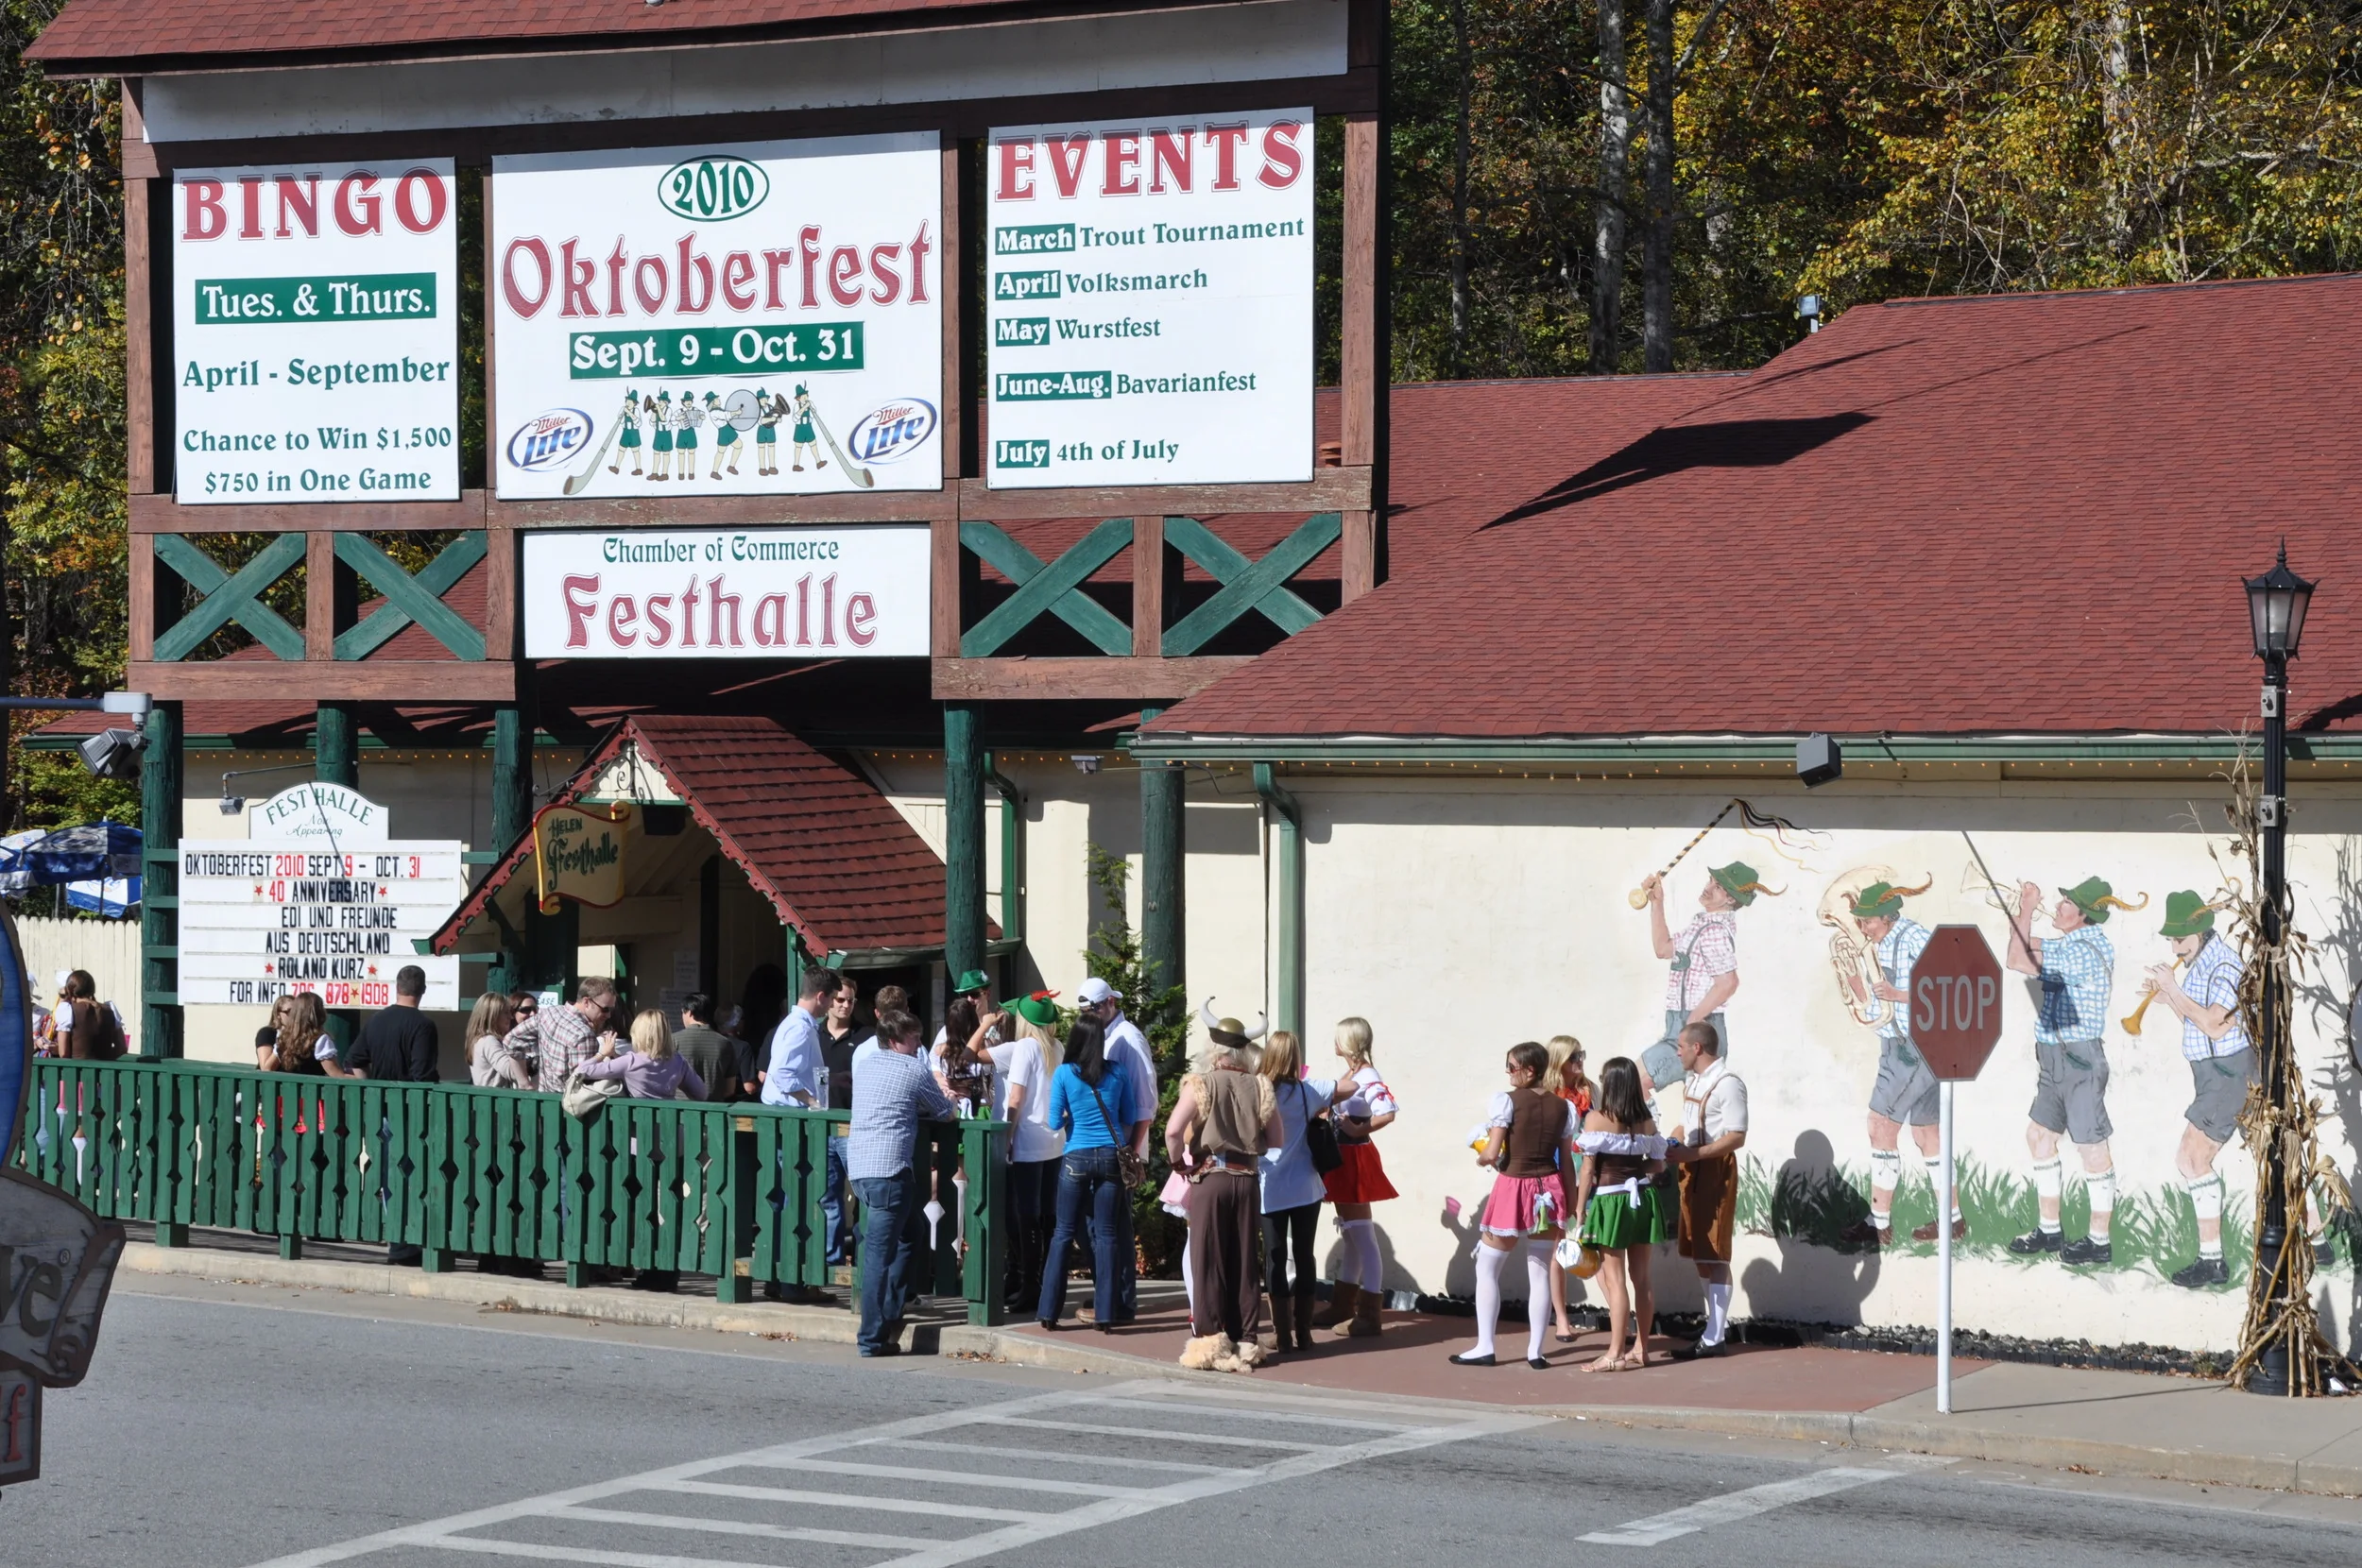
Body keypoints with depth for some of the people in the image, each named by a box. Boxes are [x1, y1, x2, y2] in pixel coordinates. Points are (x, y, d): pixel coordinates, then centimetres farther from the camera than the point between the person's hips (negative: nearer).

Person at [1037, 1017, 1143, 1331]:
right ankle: (1104, 1313, 1)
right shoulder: (1117, 1072, 0)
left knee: (1063, 1234, 7)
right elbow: (1128, 1117, 9)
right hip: (1111, 1156, 1)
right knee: (1105, 1234, 4)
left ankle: (1049, 1311, 5)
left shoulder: (1064, 1073, -5)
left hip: (1076, 1158, -1)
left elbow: (1055, 1123, -3)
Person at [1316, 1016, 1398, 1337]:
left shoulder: (1367, 1078, -18)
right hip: (1342, 1158, 10)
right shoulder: (1349, 1075, 12)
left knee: (1363, 1237, -6)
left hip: (1356, 1160, -10)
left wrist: (1358, 1130, -22)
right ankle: (1343, 1304, 28)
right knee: (1350, 1237, 18)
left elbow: (1387, 1114, -30)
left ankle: (1369, 1315, -4)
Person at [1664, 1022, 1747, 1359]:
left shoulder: (1727, 1085, -14)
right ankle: (1718, 1321, 23)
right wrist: (1672, 1146, 4)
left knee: (1714, 1254, -7)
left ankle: (1714, 1338, -5)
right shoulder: (1691, 1081, 15)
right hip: (1691, 1170, 9)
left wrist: (1693, 1153, -25)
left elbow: (1736, 1138, -20)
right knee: (1698, 1253, 13)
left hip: (1716, 1170, -9)